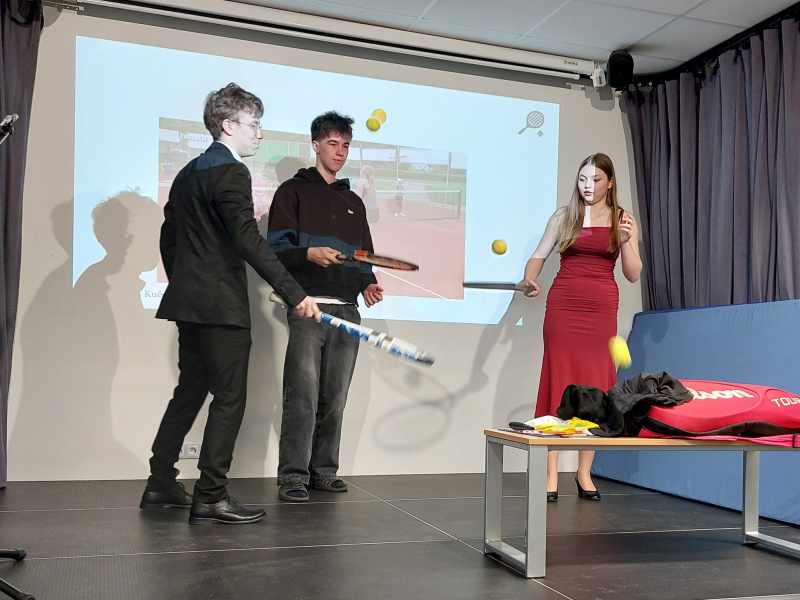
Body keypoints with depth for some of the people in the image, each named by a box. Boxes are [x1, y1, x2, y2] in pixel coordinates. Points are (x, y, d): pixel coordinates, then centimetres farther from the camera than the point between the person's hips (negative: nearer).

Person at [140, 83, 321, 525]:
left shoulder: (189, 173, 16)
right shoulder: (230, 172, -12)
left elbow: (169, 237, 20)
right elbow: (248, 241, -22)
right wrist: (294, 294, -25)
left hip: (189, 303, 10)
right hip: (220, 306, -10)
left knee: (189, 392, 17)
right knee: (229, 398, -3)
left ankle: (161, 485, 23)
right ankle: (210, 498, 0)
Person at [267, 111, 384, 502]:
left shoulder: (353, 202, 25)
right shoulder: (294, 191, 8)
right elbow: (277, 246, -3)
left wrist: (367, 284, 5)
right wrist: (309, 254, -22)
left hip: (347, 310, 5)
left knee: (334, 398, 6)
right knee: (302, 395, -9)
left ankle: (324, 471, 16)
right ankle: (293, 476, -3)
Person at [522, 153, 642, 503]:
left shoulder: (623, 220, 8)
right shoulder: (563, 217, 10)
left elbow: (633, 274, 4)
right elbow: (538, 256, 9)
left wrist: (625, 242, -13)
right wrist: (530, 278, -12)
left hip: (601, 310, 1)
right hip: (562, 305, 0)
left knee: (594, 388, 1)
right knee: (558, 384, -4)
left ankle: (585, 475, 10)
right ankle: (551, 477, -1)